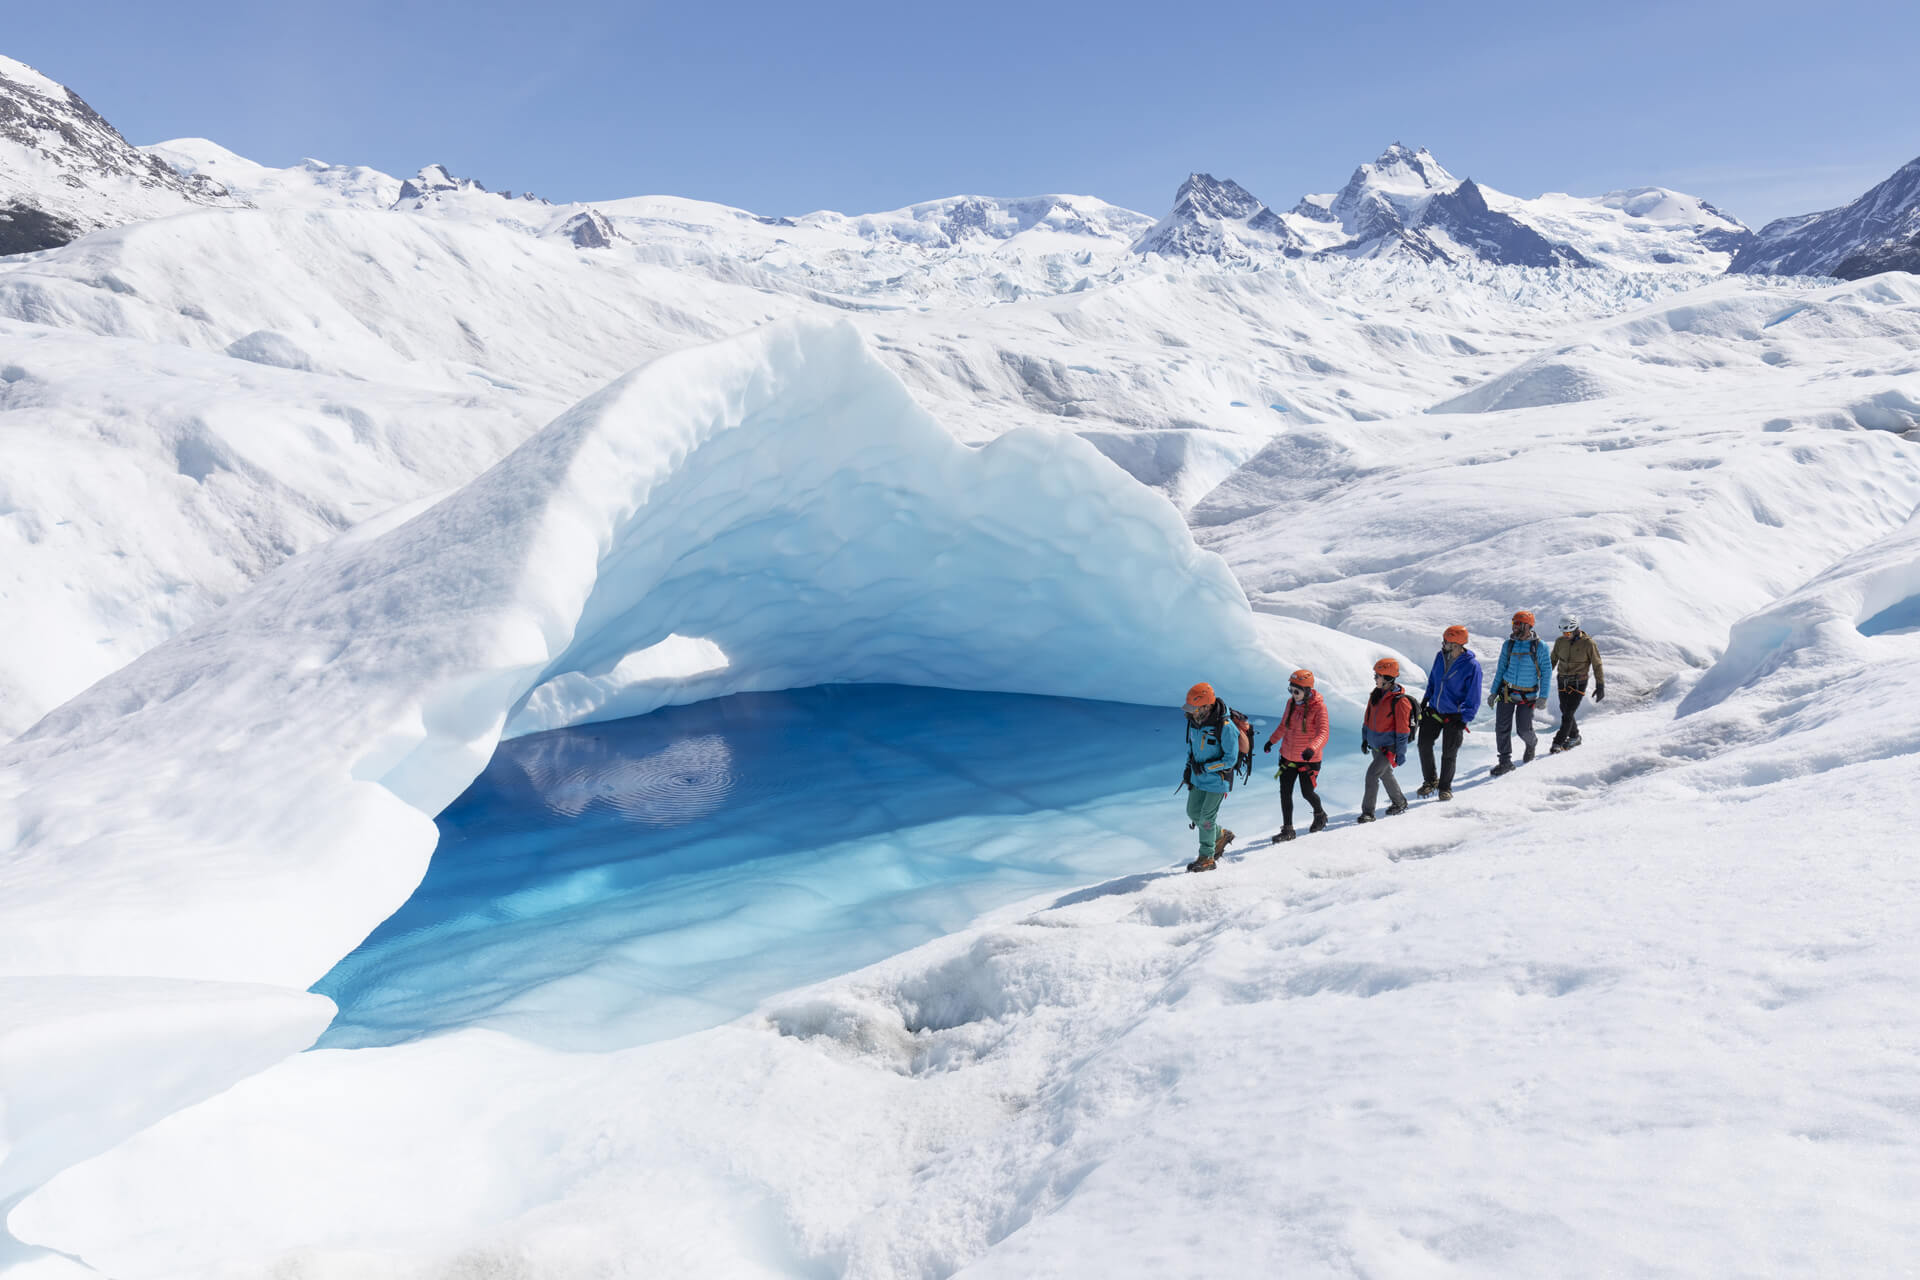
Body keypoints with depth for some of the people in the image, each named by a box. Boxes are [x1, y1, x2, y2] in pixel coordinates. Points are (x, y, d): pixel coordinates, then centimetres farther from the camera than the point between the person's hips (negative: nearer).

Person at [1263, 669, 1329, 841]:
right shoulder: (1291, 702, -1)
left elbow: (1323, 734, -26)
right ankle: (1287, 829, 13)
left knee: (1307, 793, 8)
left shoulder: (1318, 706, -18)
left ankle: (1320, 815, 39)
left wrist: (1312, 749, -43)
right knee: (1285, 793, 3)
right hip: (1288, 756, 5)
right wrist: (1272, 741, 22)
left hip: (1309, 759, -5)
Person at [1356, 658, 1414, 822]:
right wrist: (1365, 738, 17)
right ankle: (1399, 803, 42)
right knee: (1385, 774, 22)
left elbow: (1402, 731, -17)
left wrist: (1400, 754, -15)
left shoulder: (1400, 701, -21)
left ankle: (1368, 812, -9)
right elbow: (1368, 717, 14)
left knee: (1372, 774, -16)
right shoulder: (1376, 694, 2)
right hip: (1375, 745, 8)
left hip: (1389, 747, -8)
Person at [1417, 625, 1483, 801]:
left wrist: (1464, 720, -16)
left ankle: (1445, 787, 22)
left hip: (1454, 716, -5)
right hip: (1434, 710, 5)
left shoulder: (1472, 665, -18)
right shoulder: (1440, 657, -2)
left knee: (1449, 753, 3)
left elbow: (1473, 697, -13)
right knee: (1424, 745, 1)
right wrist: (1425, 699, 12)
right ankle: (1430, 780, 20)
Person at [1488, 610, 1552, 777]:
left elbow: (1546, 672, -4)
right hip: (1507, 691, 3)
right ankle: (1505, 762, 6)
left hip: (1527, 695, -3)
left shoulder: (1539, 647, -8)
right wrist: (1494, 691, 6)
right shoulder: (1508, 644, 2)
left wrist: (1543, 696, -9)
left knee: (1524, 730, -1)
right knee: (1502, 727, -4)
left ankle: (1531, 744, 35)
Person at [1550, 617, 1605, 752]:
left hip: (1579, 683, -4)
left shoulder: (1588, 643, -12)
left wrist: (1600, 686, -5)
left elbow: (1597, 665, -5)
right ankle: (1574, 737, 29)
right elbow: (1553, 660, 13)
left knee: (1568, 713, -10)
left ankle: (1559, 742, -6)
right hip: (1563, 681, 4)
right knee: (1565, 711, 10)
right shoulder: (1560, 641, -1)